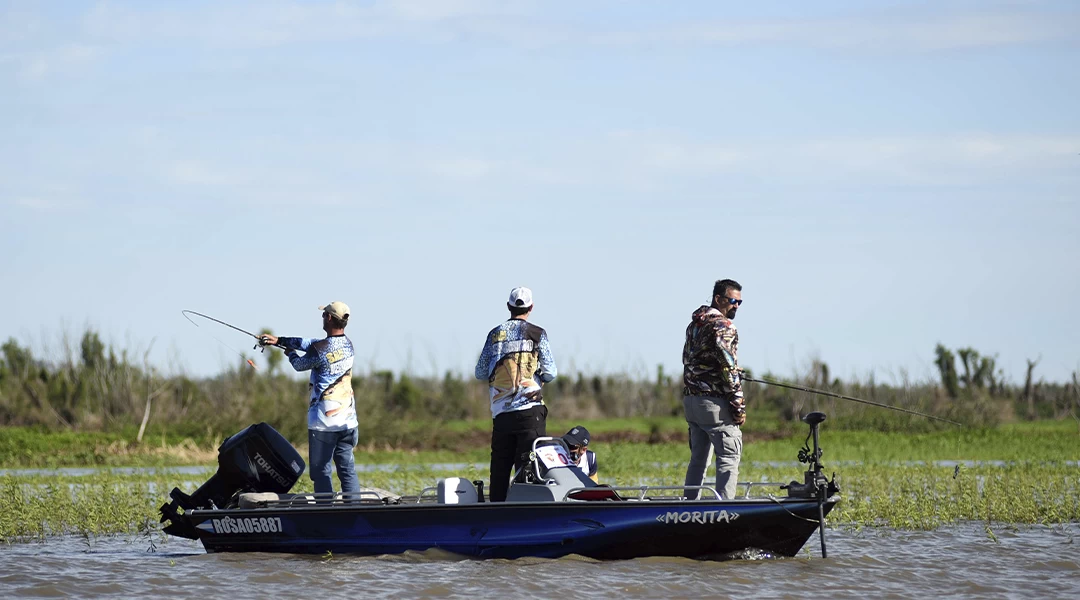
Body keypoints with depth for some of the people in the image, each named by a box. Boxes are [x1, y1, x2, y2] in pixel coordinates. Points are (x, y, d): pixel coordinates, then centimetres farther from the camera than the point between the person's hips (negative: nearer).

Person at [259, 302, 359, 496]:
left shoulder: (320, 349, -14)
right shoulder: (348, 345, 7)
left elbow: (300, 364, 6)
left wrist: (290, 353, 28)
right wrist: (280, 340, 20)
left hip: (323, 421, -6)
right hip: (347, 421, 6)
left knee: (321, 472, 0)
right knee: (347, 469, 6)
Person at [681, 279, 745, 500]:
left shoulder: (695, 323, 17)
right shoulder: (723, 326, -11)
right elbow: (729, 368, -17)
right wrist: (739, 406, -15)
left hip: (691, 400, 9)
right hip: (714, 403, -9)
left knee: (698, 458, 16)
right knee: (729, 457, -7)